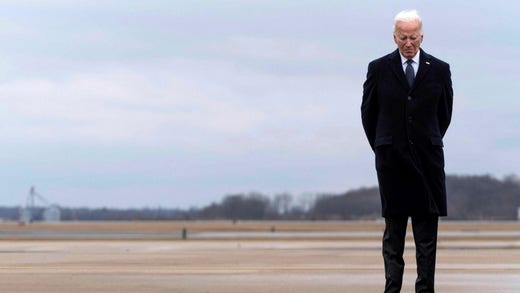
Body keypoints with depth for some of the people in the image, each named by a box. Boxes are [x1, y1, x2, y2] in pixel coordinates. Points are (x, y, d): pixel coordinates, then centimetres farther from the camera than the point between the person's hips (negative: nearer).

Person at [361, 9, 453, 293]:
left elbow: (444, 114, 14)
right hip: (391, 160, 0)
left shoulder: (439, 70, 4)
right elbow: (368, 113, 12)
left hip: (427, 160, 0)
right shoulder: (379, 68, 3)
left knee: (427, 231, -1)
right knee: (393, 230, 2)